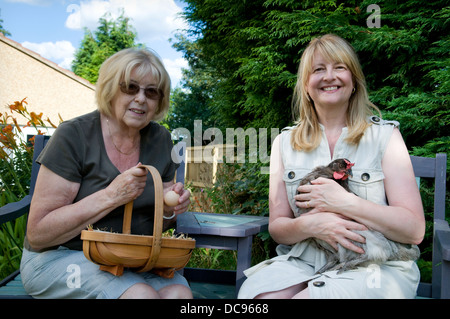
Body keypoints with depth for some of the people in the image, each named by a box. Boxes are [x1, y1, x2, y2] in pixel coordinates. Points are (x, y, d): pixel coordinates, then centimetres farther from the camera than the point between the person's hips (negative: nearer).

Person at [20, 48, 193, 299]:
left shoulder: (160, 139, 3)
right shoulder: (74, 136, -13)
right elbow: (37, 234, -16)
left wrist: (170, 210, -11)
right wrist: (111, 196, -25)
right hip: (61, 256, -4)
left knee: (179, 292, -24)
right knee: (141, 295, -29)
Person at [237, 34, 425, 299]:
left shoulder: (385, 135, 1)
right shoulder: (285, 143, 8)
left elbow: (414, 230, -5)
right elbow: (277, 227, 6)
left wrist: (344, 202, -17)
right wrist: (310, 225, -17)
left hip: (376, 266, -2)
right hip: (304, 262, 3)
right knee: (254, 293, -27)